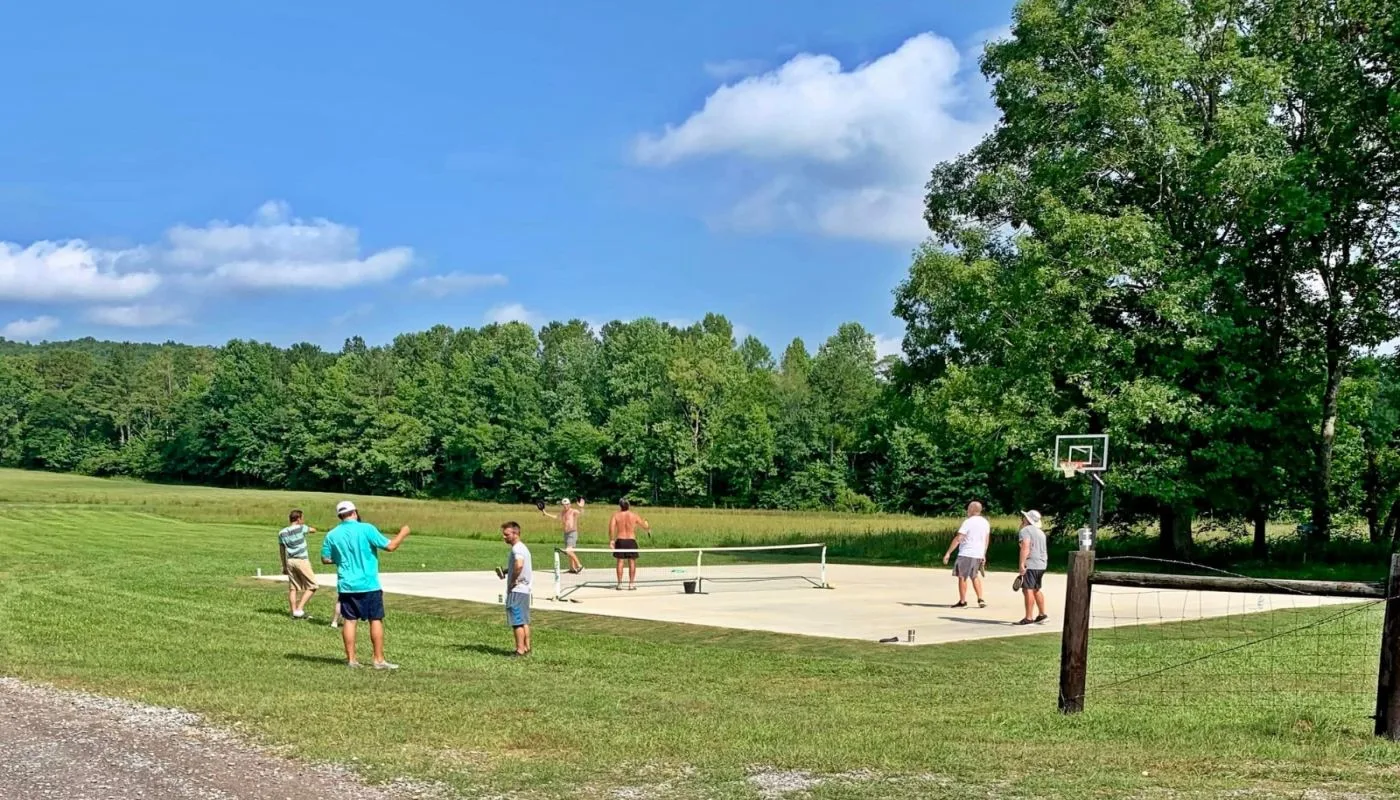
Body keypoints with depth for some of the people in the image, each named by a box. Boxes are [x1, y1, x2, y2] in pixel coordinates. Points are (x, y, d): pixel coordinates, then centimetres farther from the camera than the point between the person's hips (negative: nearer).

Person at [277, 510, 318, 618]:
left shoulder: (281, 533, 7)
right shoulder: (301, 528, -8)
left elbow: (281, 551, 12)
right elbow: (313, 530, 11)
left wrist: (284, 566, 19)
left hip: (290, 561, 6)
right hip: (302, 561, -6)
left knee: (292, 588, 11)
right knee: (312, 586, 2)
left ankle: (294, 612, 11)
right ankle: (299, 609, -6)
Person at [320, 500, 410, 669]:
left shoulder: (332, 535, 1)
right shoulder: (366, 529, -11)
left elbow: (325, 559, 10)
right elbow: (390, 546, -10)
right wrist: (403, 534, 6)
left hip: (346, 585, 4)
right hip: (369, 585, -3)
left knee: (349, 621, 8)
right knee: (376, 620, 4)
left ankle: (351, 659, 9)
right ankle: (379, 660, 5)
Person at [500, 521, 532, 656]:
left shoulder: (517, 548, -17)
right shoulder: (522, 547, 15)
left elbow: (519, 565, -36)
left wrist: (513, 580, -22)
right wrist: (506, 571, 16)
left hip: (516, 590, -10)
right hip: (525, 590, 10)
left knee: (517, 622, -5)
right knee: (524, 621, 14)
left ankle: (520, 650, -3)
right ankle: (526, 648, 19)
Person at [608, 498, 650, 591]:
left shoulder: (616, 515, 0)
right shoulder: (634, 515, 1)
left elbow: (611, 527, -13)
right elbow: (645, 525, 10)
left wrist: (611, 540, -9)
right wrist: (649, 529, 33)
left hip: (620, 541, 1)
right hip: (631, 541, -1)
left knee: (620, 562, 6)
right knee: (632, 562, 5)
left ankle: (619, 584, 7)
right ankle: (631, 584, 4)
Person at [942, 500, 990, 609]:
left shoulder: (968, 522, -13)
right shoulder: (985, 523, 9)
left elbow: (958, 539, -17)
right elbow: (987, 540, 17)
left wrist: (948, 553, -14)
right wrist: (984, 555, 25)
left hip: (966, 554, -7)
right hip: (978, 555, 7)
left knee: (962, 577, 4)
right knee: (975, 577, 20)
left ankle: (962, 602, 8)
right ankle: (980, 600, 14)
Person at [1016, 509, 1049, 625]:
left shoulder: (1025, 531, -10)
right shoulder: (1041, 532, 19)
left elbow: (1025, 548, -21)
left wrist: (1022, 564, -24)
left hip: (1030, 565, -10)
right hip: (1041, 564, 10)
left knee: (1028, 590, -10)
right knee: (1036, 590, 21)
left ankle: (1028, 618, -13)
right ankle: (1042, 614, 27)